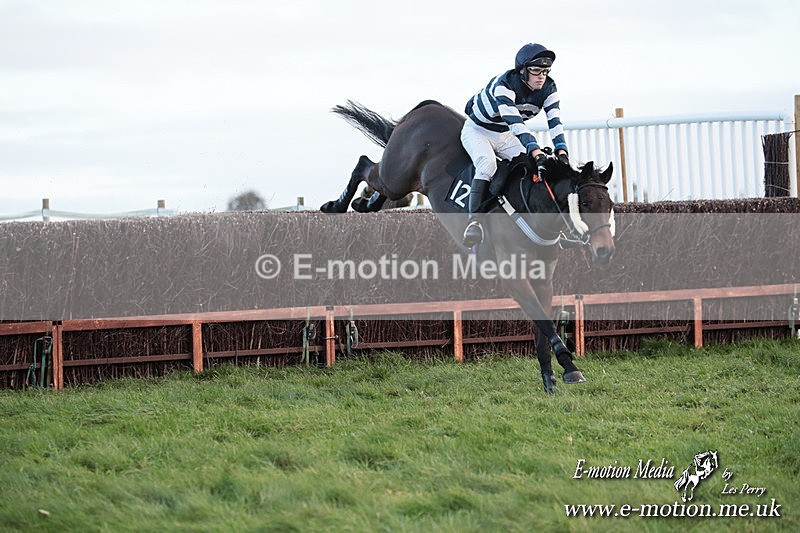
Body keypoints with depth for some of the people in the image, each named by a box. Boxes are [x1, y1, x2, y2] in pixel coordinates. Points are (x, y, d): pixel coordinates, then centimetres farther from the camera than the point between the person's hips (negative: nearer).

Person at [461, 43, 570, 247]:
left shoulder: (548, 88, -15)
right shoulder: (504, 85, -35)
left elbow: (555, 122, -23)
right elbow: (515, 123, -46)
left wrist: (562, 152, -40)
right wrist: (536, 152, -57)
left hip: (505, 136, 6)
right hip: (477, 130, -6)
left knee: (531, 166, -12)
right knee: (487, 164, -33)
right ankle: (474, 220, -35)